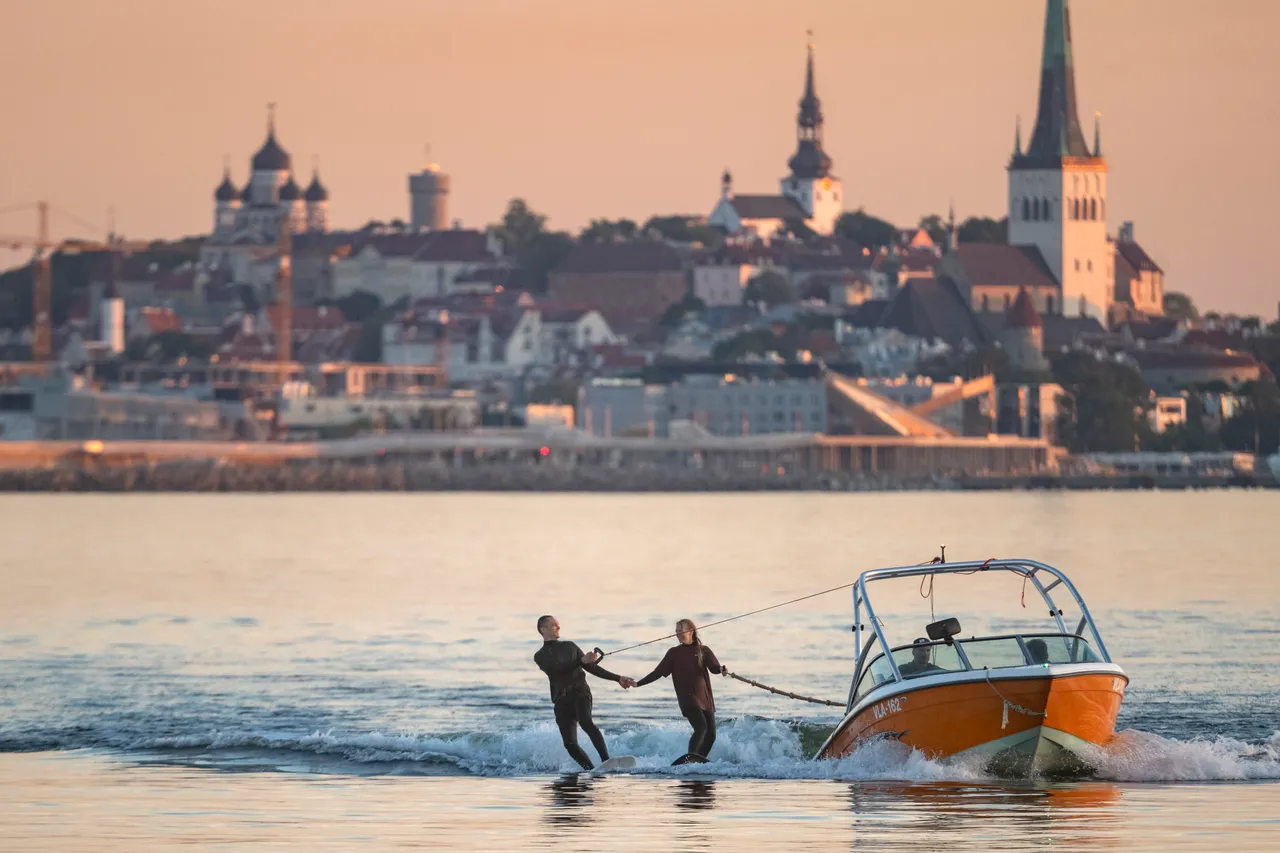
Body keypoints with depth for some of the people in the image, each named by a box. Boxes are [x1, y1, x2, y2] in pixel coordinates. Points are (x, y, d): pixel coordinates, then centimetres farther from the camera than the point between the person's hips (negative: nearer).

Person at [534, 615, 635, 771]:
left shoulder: (569, 646, 20)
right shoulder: (540, 657, 11)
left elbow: (592, 668, 24)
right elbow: (557, 669, -9)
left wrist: (618, 678, 19)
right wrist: (582, 660, -18)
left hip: (579, 692, -1)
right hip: (561, 700, 1)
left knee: (585, 722, -29)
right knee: (570, 743, -13)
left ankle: (606, 761, -39)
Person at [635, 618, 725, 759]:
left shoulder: (703, 651, 8)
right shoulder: (674, 653, 8)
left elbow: (714, 668, -7)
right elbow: (658, 672, 8)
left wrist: (721, 669, -31)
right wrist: (637, 684, 2)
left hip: (705, 697, 3)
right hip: (687, 697, -3)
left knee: (711, 734, 0)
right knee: (701, 727, -24)